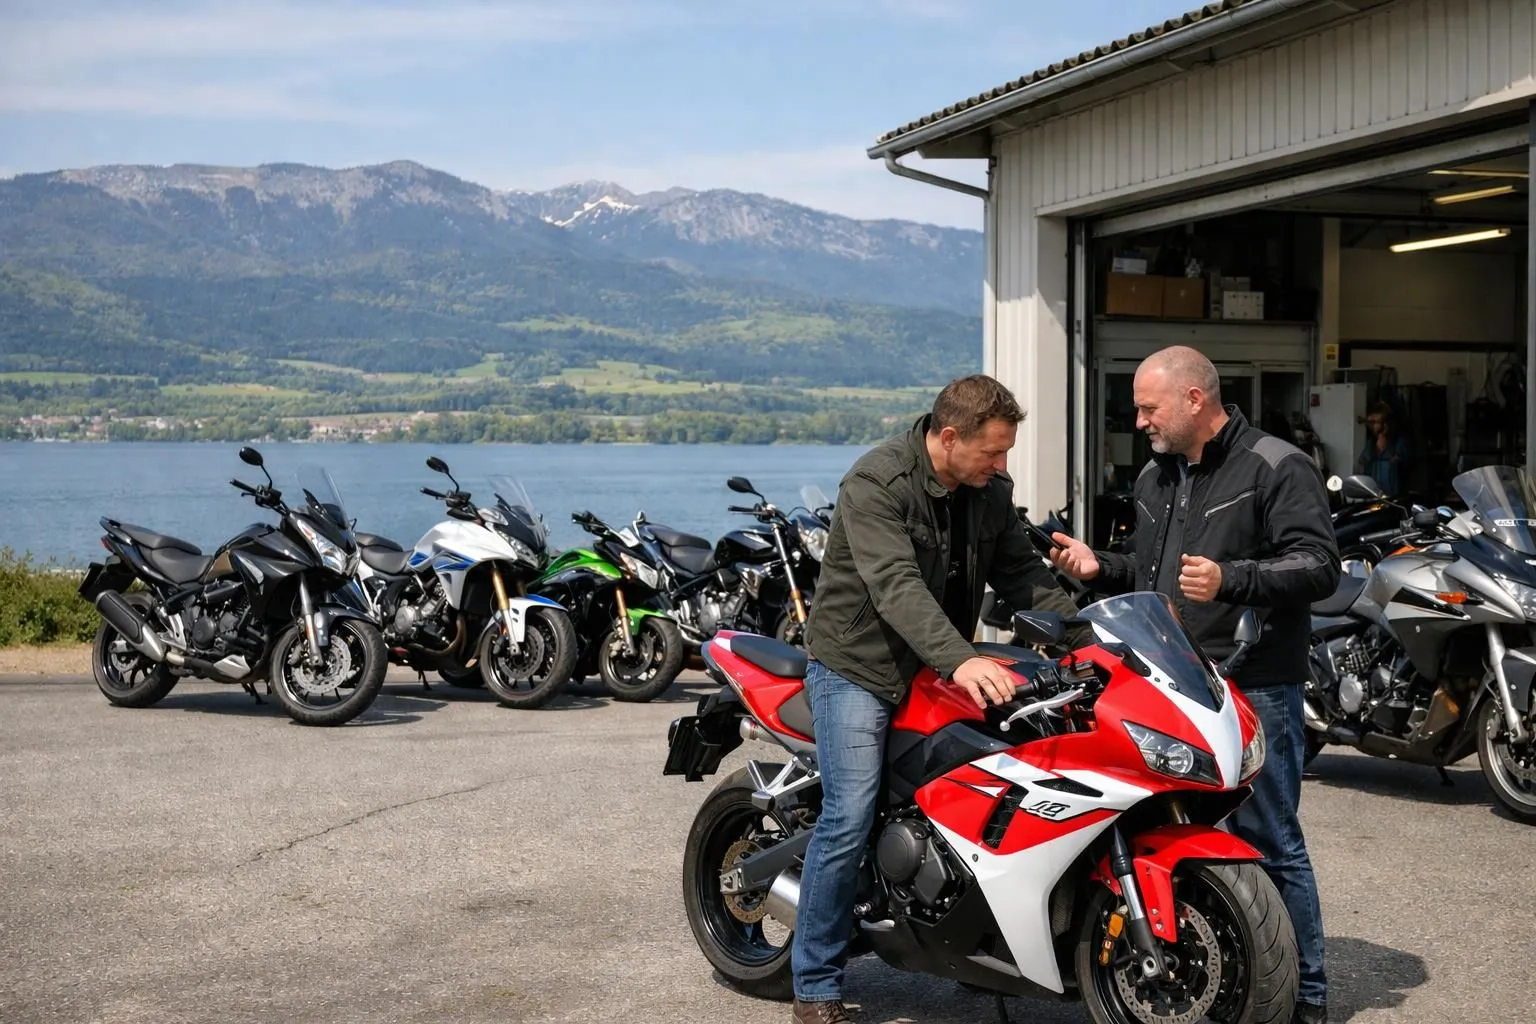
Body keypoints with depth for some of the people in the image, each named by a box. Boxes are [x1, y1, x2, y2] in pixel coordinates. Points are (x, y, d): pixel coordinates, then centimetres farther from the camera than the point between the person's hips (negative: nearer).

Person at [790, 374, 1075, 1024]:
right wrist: (960, 661, -46)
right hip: (858, 666, -7)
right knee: (849, 821, -14)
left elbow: (1021, 572, 7)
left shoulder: (990, 491, 2)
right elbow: (896, 585, -33)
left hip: (940, 669, 7)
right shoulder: (876, 483, -21)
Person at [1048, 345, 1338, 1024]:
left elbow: (1319, 566, -13)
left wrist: (1230, 579, -25)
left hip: (1253, 689, -7)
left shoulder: (1277, 468, -5)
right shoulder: (1155, 478, 19)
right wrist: (1099, 567, 9)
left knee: (1269, 843, -2)